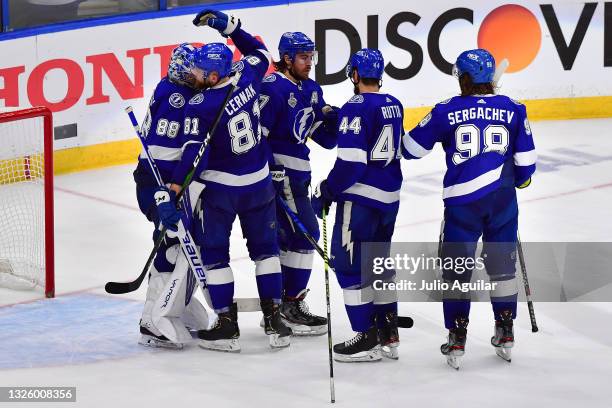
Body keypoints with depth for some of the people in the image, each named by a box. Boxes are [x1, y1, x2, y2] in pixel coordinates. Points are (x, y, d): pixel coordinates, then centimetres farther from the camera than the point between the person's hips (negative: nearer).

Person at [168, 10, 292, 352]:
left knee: (214, 252, 8)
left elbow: (194, 151, -20)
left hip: (219, 186, -5)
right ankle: (274, 319, 12)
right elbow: (259, 52, 14)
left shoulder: (200, 106, -22)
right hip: (259, 181, 5)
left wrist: (177, 185, -11)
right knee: (265, 247, 14)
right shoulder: (247, 76, -7)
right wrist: (228, 25, 11)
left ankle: (227, 325, 8)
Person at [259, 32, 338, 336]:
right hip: (277, 171, -10)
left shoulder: (311, 90, 12)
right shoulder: (274, 88, -15)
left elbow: (325, 139, 14)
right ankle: (291, 304, -4)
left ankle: (278, 304, 27)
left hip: (297, 172, 10)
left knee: (287, 236, 16)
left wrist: (330, 119, -7)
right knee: (304, 232, -11)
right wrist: (272, 169, -23)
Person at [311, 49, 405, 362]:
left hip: (360, 197, -8)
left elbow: (350, 161, -20)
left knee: (349, 263, -1)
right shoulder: (394, 106, 9)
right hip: (390, 196, 8)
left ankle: (367, 338, 0)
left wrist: (326, 192, -11)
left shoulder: (356, 108, -15)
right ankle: (388, 333, 20)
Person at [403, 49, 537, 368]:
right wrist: (520, 180, 25)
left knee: (456, 269, 7)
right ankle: (505, 334, 21)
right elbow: (526, 160, 5)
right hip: (502, 199, 2)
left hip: (462, 201, -2)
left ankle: (457, 339, 5)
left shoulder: (447, 111, -3)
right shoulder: (512, 110, 1)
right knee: (502, 265, 15)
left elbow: (413, 147, 4)